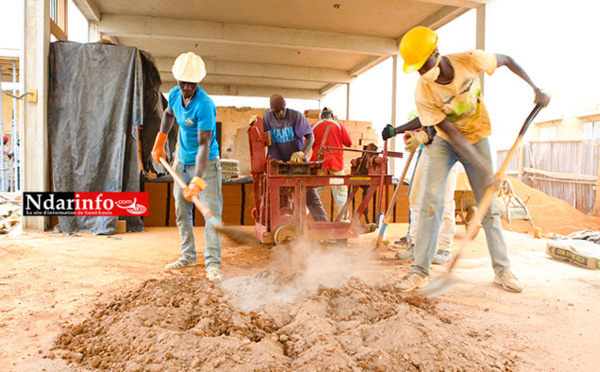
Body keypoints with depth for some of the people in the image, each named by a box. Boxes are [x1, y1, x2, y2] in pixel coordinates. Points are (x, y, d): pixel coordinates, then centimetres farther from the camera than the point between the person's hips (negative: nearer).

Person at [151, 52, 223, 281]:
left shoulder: (205, 105, -24)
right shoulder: (175, 94, -2)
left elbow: (204, 144, -29)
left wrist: (197, 180, -35)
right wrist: (159, 143, 22)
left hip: (206, 164, -7)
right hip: (182, 162, 7)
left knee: (211, 212, -11)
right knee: (181, 211, 11)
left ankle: (212, 262, -5)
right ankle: (188, 256, 23)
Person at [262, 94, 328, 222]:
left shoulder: (296, 116, -7)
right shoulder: (267, 118, 3)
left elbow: (310, 137, -12)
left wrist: (301, 153, -30)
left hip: (298, 163, -2)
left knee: (310, 195, -5)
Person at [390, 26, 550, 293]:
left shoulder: (469, 61, -21)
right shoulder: (423, 93, -23)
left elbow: (506, 60, 1)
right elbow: (452, 134, -24)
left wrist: (534, 88, -7)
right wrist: (485, 170, -27)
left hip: (477, 138, 1)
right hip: (446, 143, -1)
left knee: (489, 205, 1)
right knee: (432, 199, -16)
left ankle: (502, 270, 15)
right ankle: (420, 270, -9)